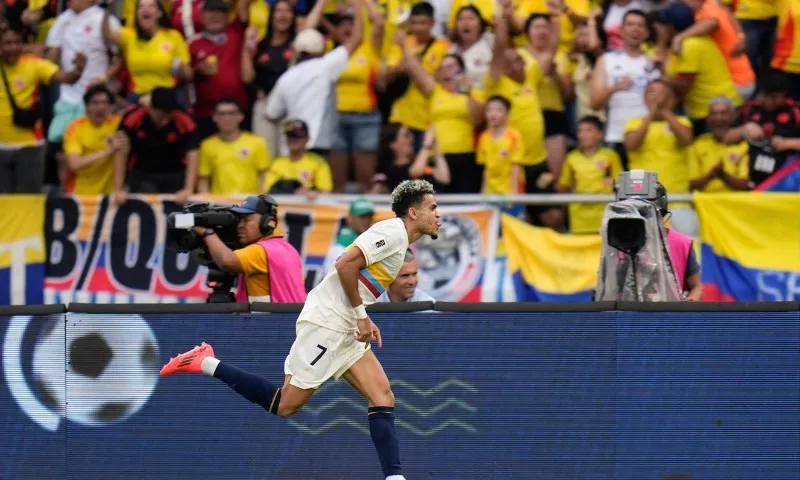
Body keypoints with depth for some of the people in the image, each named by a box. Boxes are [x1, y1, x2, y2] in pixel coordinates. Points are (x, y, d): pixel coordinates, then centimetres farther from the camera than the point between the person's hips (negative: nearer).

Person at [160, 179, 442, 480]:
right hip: (325, 323, -10)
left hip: (345, 330, 10)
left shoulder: (400, 242, 17)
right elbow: (345, 265, -23)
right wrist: (361, 315, -17)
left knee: (382, 397, -3)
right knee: (285, 405, -6)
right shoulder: (392, 232, -13)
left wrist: (363, 320, 12)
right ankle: (206, 364, 1)